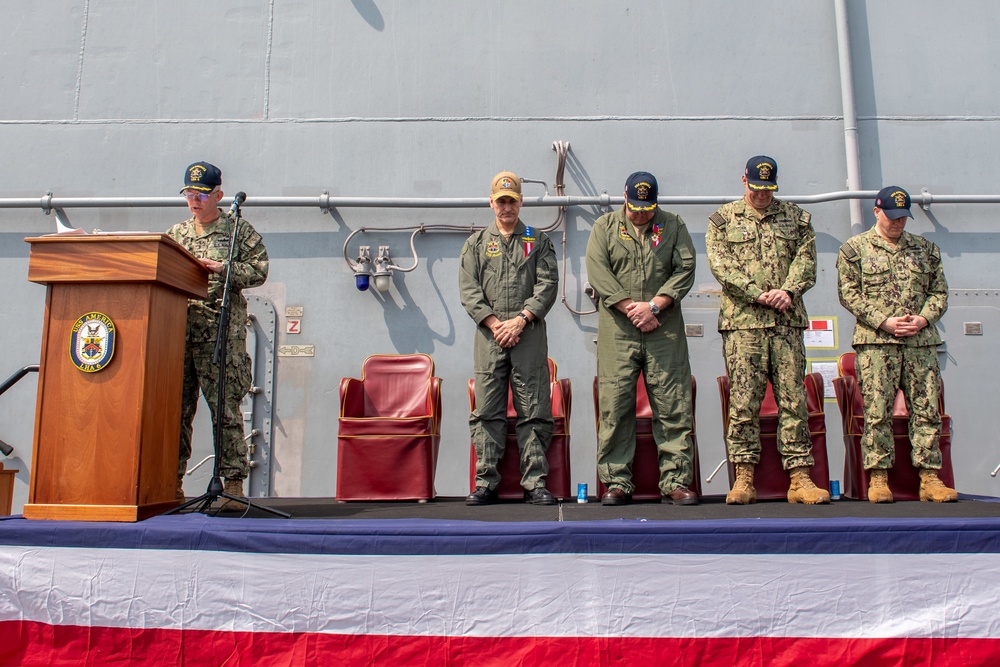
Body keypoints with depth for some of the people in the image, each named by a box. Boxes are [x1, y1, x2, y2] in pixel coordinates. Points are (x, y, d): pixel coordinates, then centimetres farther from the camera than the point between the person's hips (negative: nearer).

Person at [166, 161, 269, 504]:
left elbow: (259, 270, -2)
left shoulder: (239, 230, 8)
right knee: (176, 408, 4)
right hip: (179, 330, 5)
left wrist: (220, 269, -12)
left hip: (223, 332, -5)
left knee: (225, 408, -7)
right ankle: (171, 483, 11)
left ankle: (233, 482, -2)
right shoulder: (175, 234, 22)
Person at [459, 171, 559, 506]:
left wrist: (521, 319, -11)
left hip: (530, 334, -1)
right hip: (489, 335, 1)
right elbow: (468, 290, 6)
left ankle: (535, 482, 3)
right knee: (487, 411, -1)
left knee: (533, 411, -2)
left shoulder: (538, 241, 14)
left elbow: (548, 283, 2)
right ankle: (485, 483, 5)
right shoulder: (476, 243, 16)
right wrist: (495, 323, -7)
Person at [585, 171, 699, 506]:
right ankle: (617, 482, 7)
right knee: (614, 407, -2)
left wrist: (653, 306, -9)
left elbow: (685, 270, 3)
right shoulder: (604, 227, 12)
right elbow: (598, 272, 0)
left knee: (673, 406, -1)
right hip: (617, 332, -1)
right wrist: (631, 309, -8)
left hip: (665, 331, 1)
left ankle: (675, 482, 7)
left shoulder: (674, 226, 14)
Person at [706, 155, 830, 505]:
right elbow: (721, 266, -2)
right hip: (742, 321, -2)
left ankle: (799, 479, 5)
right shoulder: (723, 219, 10)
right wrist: (759, 295, -12)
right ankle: (744, 478, 3)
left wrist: (788, 291, -12)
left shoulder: (796, 217, 18)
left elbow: (806, 259, 7)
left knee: (793, 398, 1)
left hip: (787, 321, 2)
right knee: (743, 401, -3)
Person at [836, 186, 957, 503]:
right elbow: (849, 294, -2)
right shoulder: (854, 249, 6)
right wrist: (883, 322, -11)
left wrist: (924, 318, -5)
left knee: (927, 409, 2)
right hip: (875, 341, -3)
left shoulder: (925, 248, 17)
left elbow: (939, 292, 15)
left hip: (921, 341, 4)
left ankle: (930, 478, 7)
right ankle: (878, 478, 1)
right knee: (877, 411, -5)